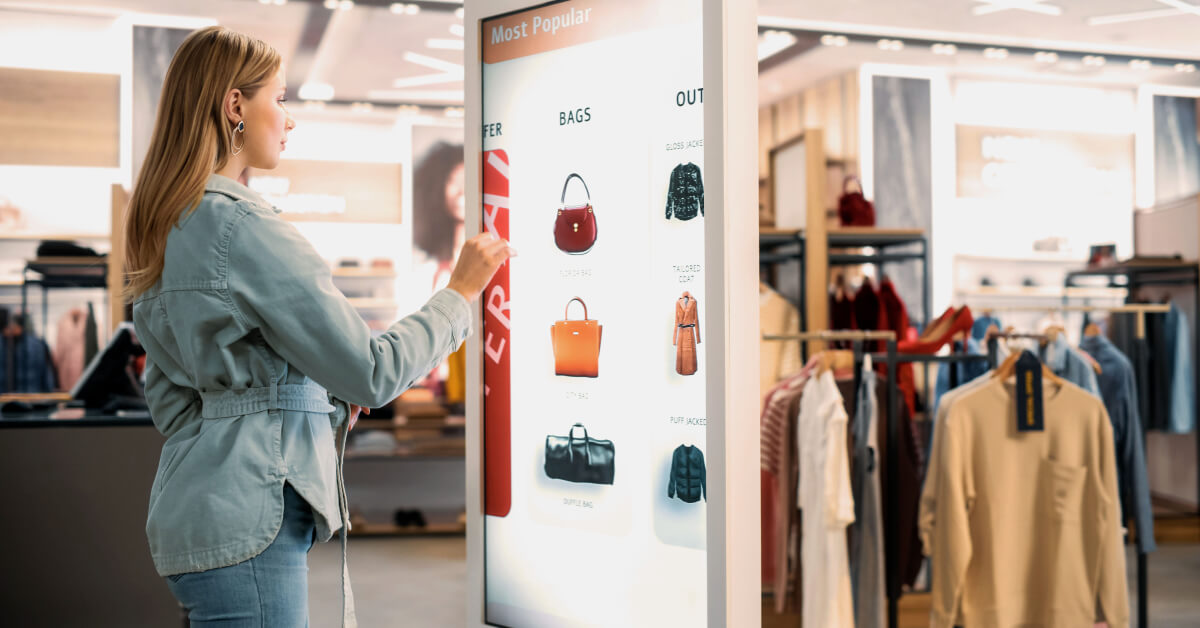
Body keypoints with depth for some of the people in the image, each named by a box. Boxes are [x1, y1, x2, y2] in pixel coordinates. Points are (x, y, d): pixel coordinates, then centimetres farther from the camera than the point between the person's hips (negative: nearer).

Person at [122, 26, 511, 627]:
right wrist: (460, 291, -6)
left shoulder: (165, 231, 12)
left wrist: (317, 405, 13)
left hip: (194, 507, 10)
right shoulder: (246, 228, -17)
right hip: (247, 520, -10)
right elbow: (372, 373, -18)